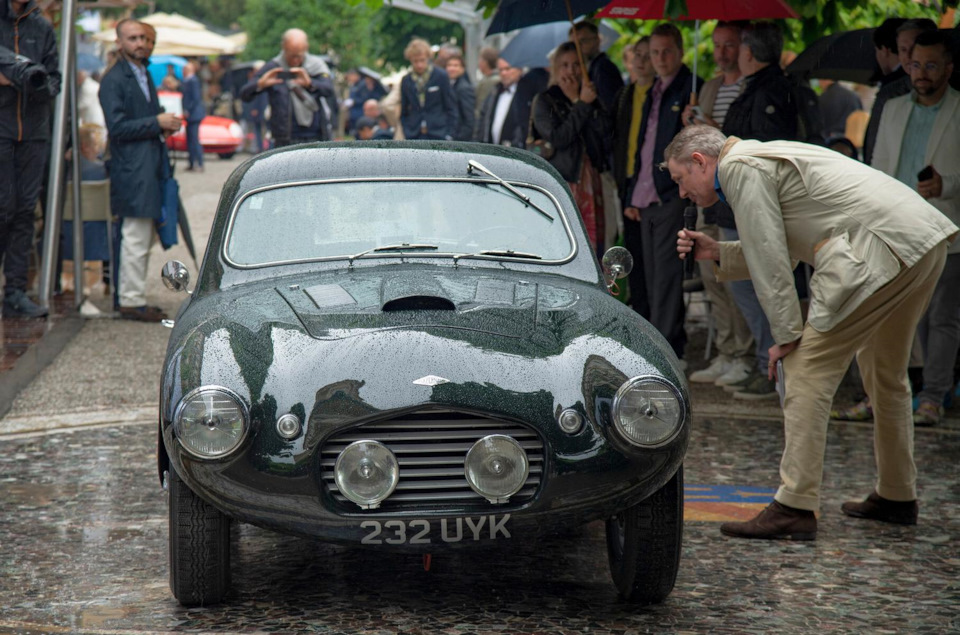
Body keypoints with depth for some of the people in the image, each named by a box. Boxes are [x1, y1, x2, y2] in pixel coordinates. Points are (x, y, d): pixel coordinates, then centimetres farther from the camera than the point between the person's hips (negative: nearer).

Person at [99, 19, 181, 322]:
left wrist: (166, 124, 9)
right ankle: (131, 302, -2)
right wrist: (157, 122, -16)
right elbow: (118, 127, -17)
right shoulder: (113, 80, -10)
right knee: (136, 239, -8)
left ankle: (133, 297, 19)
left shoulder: (144, 75, 20)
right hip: (132, 170, -9)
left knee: (142, 239, 12)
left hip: (150, 167, 9)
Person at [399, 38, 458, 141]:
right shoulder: (406, 81, 8)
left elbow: (451, 108, 1)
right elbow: (403, 112, 15)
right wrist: (406, 134, 5)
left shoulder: (441, 76, -1)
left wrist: (450, 134, -5)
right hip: (414, 138, 3)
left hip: (438, 135, -3)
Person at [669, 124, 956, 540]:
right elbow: (778, 254, 28)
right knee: (886, 373, 24)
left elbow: (769, 258, -8)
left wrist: (786, 334, -3)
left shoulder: (739, 167, -3)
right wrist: (716, 253, 22)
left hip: (880, 251, -10)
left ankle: (795, 508, -10)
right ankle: (897, 497, 36)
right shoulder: (762, 160, 26)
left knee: (807, 370, -8)